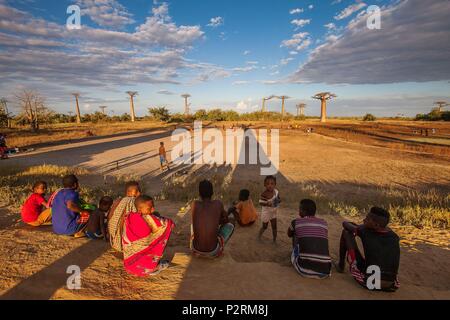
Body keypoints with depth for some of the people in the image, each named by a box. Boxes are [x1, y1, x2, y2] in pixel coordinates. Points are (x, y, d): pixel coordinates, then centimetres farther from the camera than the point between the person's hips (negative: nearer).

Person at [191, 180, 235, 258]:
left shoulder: (195, 204, -4)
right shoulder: (218, 203, -6)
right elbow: (226, 220, 12)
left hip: (195, 250, 2)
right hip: (213, 252, -2)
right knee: (230, 226, 21)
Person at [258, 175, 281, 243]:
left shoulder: (276, 191, -9)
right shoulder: (264, 194, -28)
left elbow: (278, 199, 7)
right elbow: (260, 202, -27)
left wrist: (278, 201, -14)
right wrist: (267, 204, -43)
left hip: (273, 212, 5)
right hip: (266, 213, -5)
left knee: (274, 227, 14)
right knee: (265, 227, 15)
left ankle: (275, 240, 33)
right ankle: (259, 236, 43)